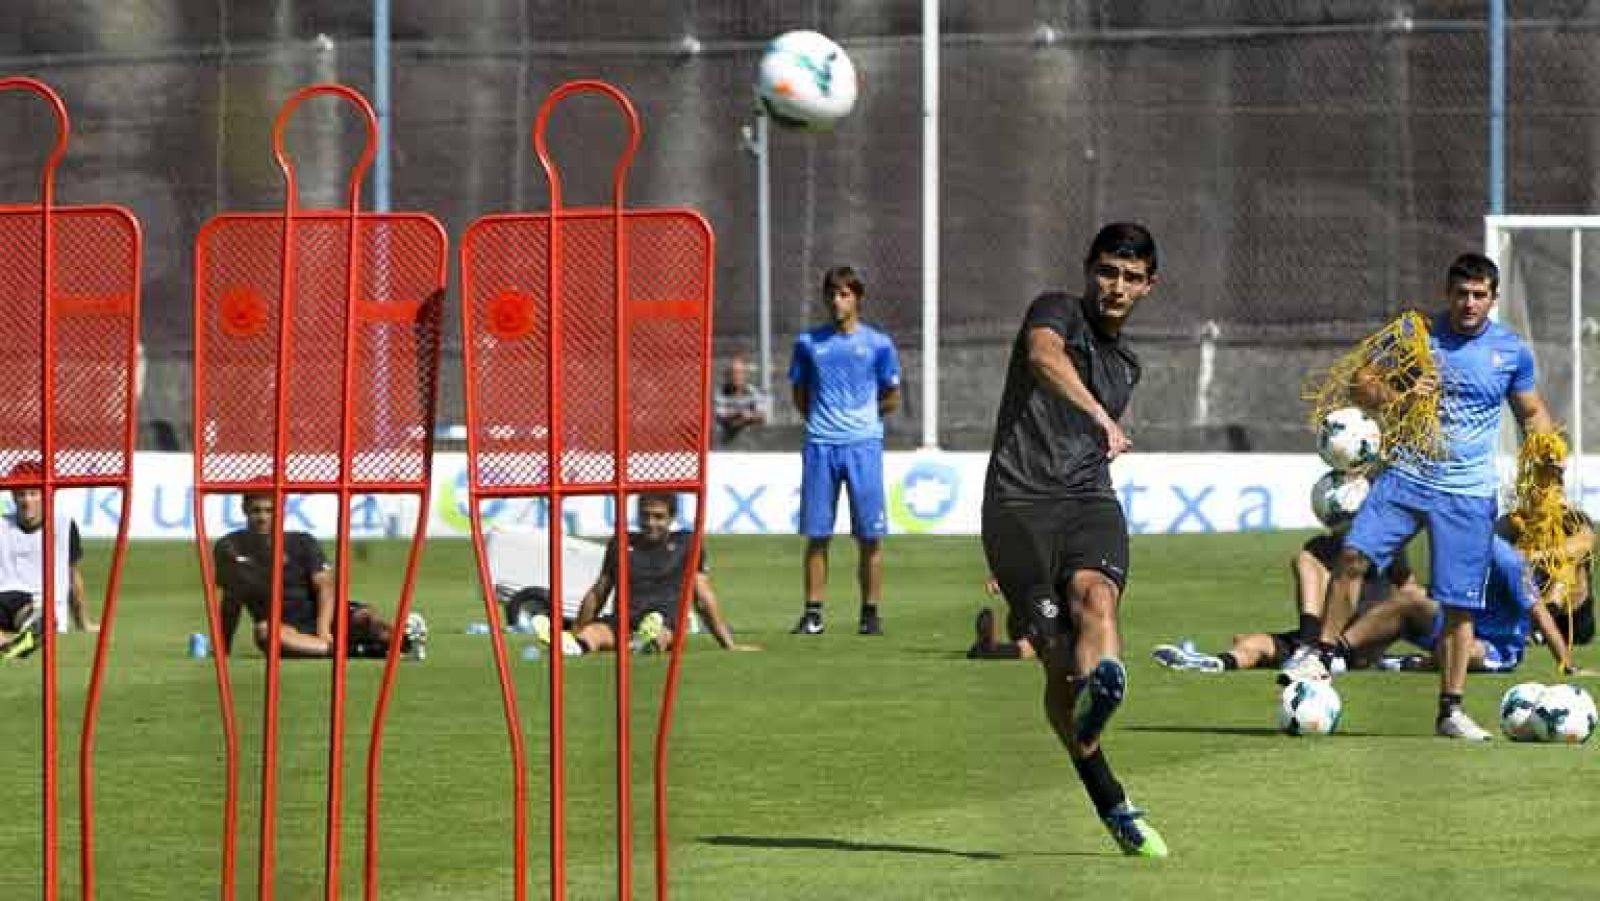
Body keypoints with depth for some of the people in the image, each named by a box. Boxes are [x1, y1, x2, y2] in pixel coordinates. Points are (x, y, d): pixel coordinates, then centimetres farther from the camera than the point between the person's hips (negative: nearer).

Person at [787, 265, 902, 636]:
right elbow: (799, 393, 18)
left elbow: (892, 399, 11)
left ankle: (870, 613, 4)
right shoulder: (809, 342, 9)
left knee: (870, 536, -3)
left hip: (863, 443, -1)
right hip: (819, 446, 1)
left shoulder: (877, 344, 4)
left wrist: (861, 416, 7)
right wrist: (819, 419, 7)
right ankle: (813, 614, 5)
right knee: (816, 534, 1)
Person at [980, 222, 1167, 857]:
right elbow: (1044, 356, -23)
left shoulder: (1125, 364, 25)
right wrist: (1099, 416, -39)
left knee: (1095, 592, -31)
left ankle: (1102, 688, -64)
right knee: (1059, 657, -9)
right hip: (1019, 502, -4)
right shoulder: (1058, 311, 3)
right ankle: (1112, 805, 5)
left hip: (1089, 502, 4)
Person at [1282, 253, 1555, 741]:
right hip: (1406, 477, 0)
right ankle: (1321, 653, -6)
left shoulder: (1512, 351, 5)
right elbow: (1361, 386, 5)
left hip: (1468, 494, 0)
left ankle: (1452, 710, 8)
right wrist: (1398, 394, -16)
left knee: (1459, 604, -1)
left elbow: (1532, 413, 17)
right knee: (1354, 554, -19)